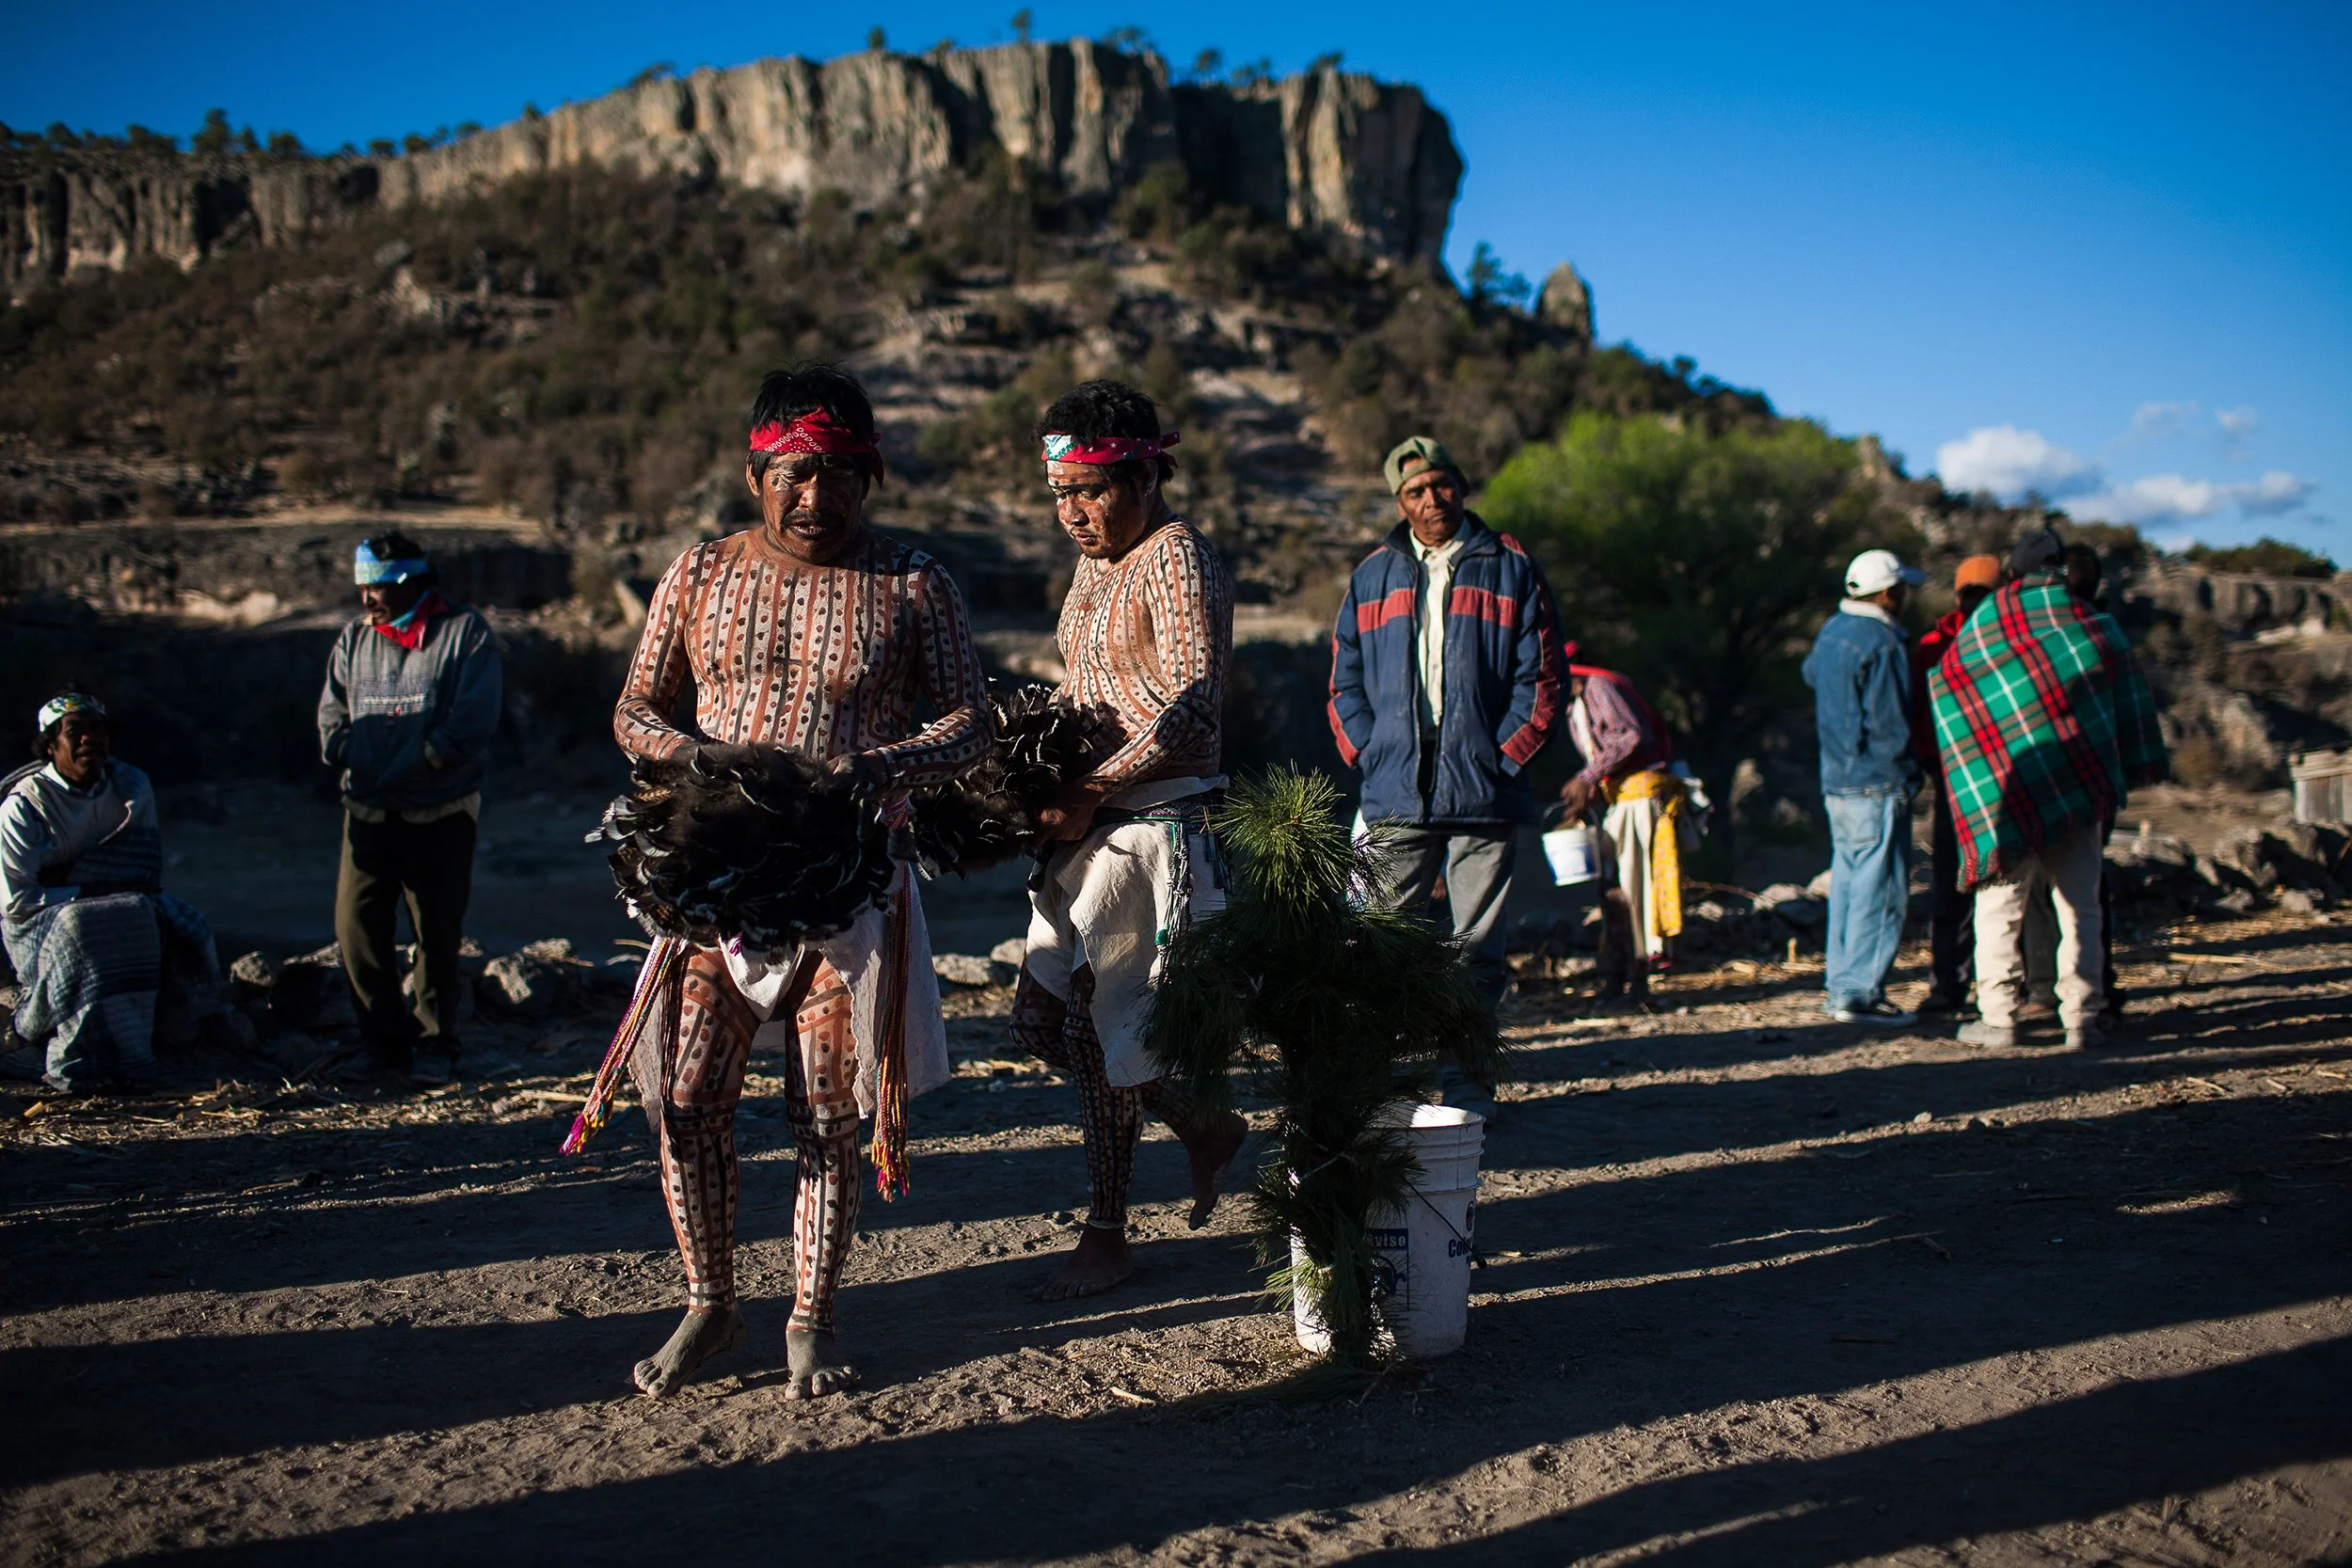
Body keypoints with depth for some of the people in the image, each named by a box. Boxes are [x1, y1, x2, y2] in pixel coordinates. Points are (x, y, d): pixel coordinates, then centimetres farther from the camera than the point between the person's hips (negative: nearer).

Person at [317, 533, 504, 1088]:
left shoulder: (465, 634, -2)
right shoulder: (355, 640, 14)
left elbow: (473, 721, -12)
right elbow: (331, 717, 13)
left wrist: (409, 767, -16)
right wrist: (357, 761, -6)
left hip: (440, 813, -4)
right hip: (368, 812, 4)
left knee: (437, 931, 1)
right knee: (355, 926, -2)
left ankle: (435, 1044, 14)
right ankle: (387, 1042, 10)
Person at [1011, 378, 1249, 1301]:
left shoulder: (1178, 559, -11)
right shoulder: (1094, 565, 16)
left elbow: (1192, 708, -20)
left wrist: (1090, 793, -22)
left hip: (1160, 825, -9)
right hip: (1094, 826, 9)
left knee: (1101, 1024, -4)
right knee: (1041, 1017, 9)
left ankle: (1107, 1236, 14)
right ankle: (1206, 1130, 25)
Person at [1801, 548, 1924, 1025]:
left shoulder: (1832, 631, 10)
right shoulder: (1882, 644, -18)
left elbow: (1810, 673, 30)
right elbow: (1890, 722, -18)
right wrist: (1908, 766, -4)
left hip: (1835, 779, 9)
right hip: (1876, 785, -9)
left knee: (1847, 880, 14)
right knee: (1879, 888, -4)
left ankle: (1840, 986, 19)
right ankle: (1859, 993, -3)